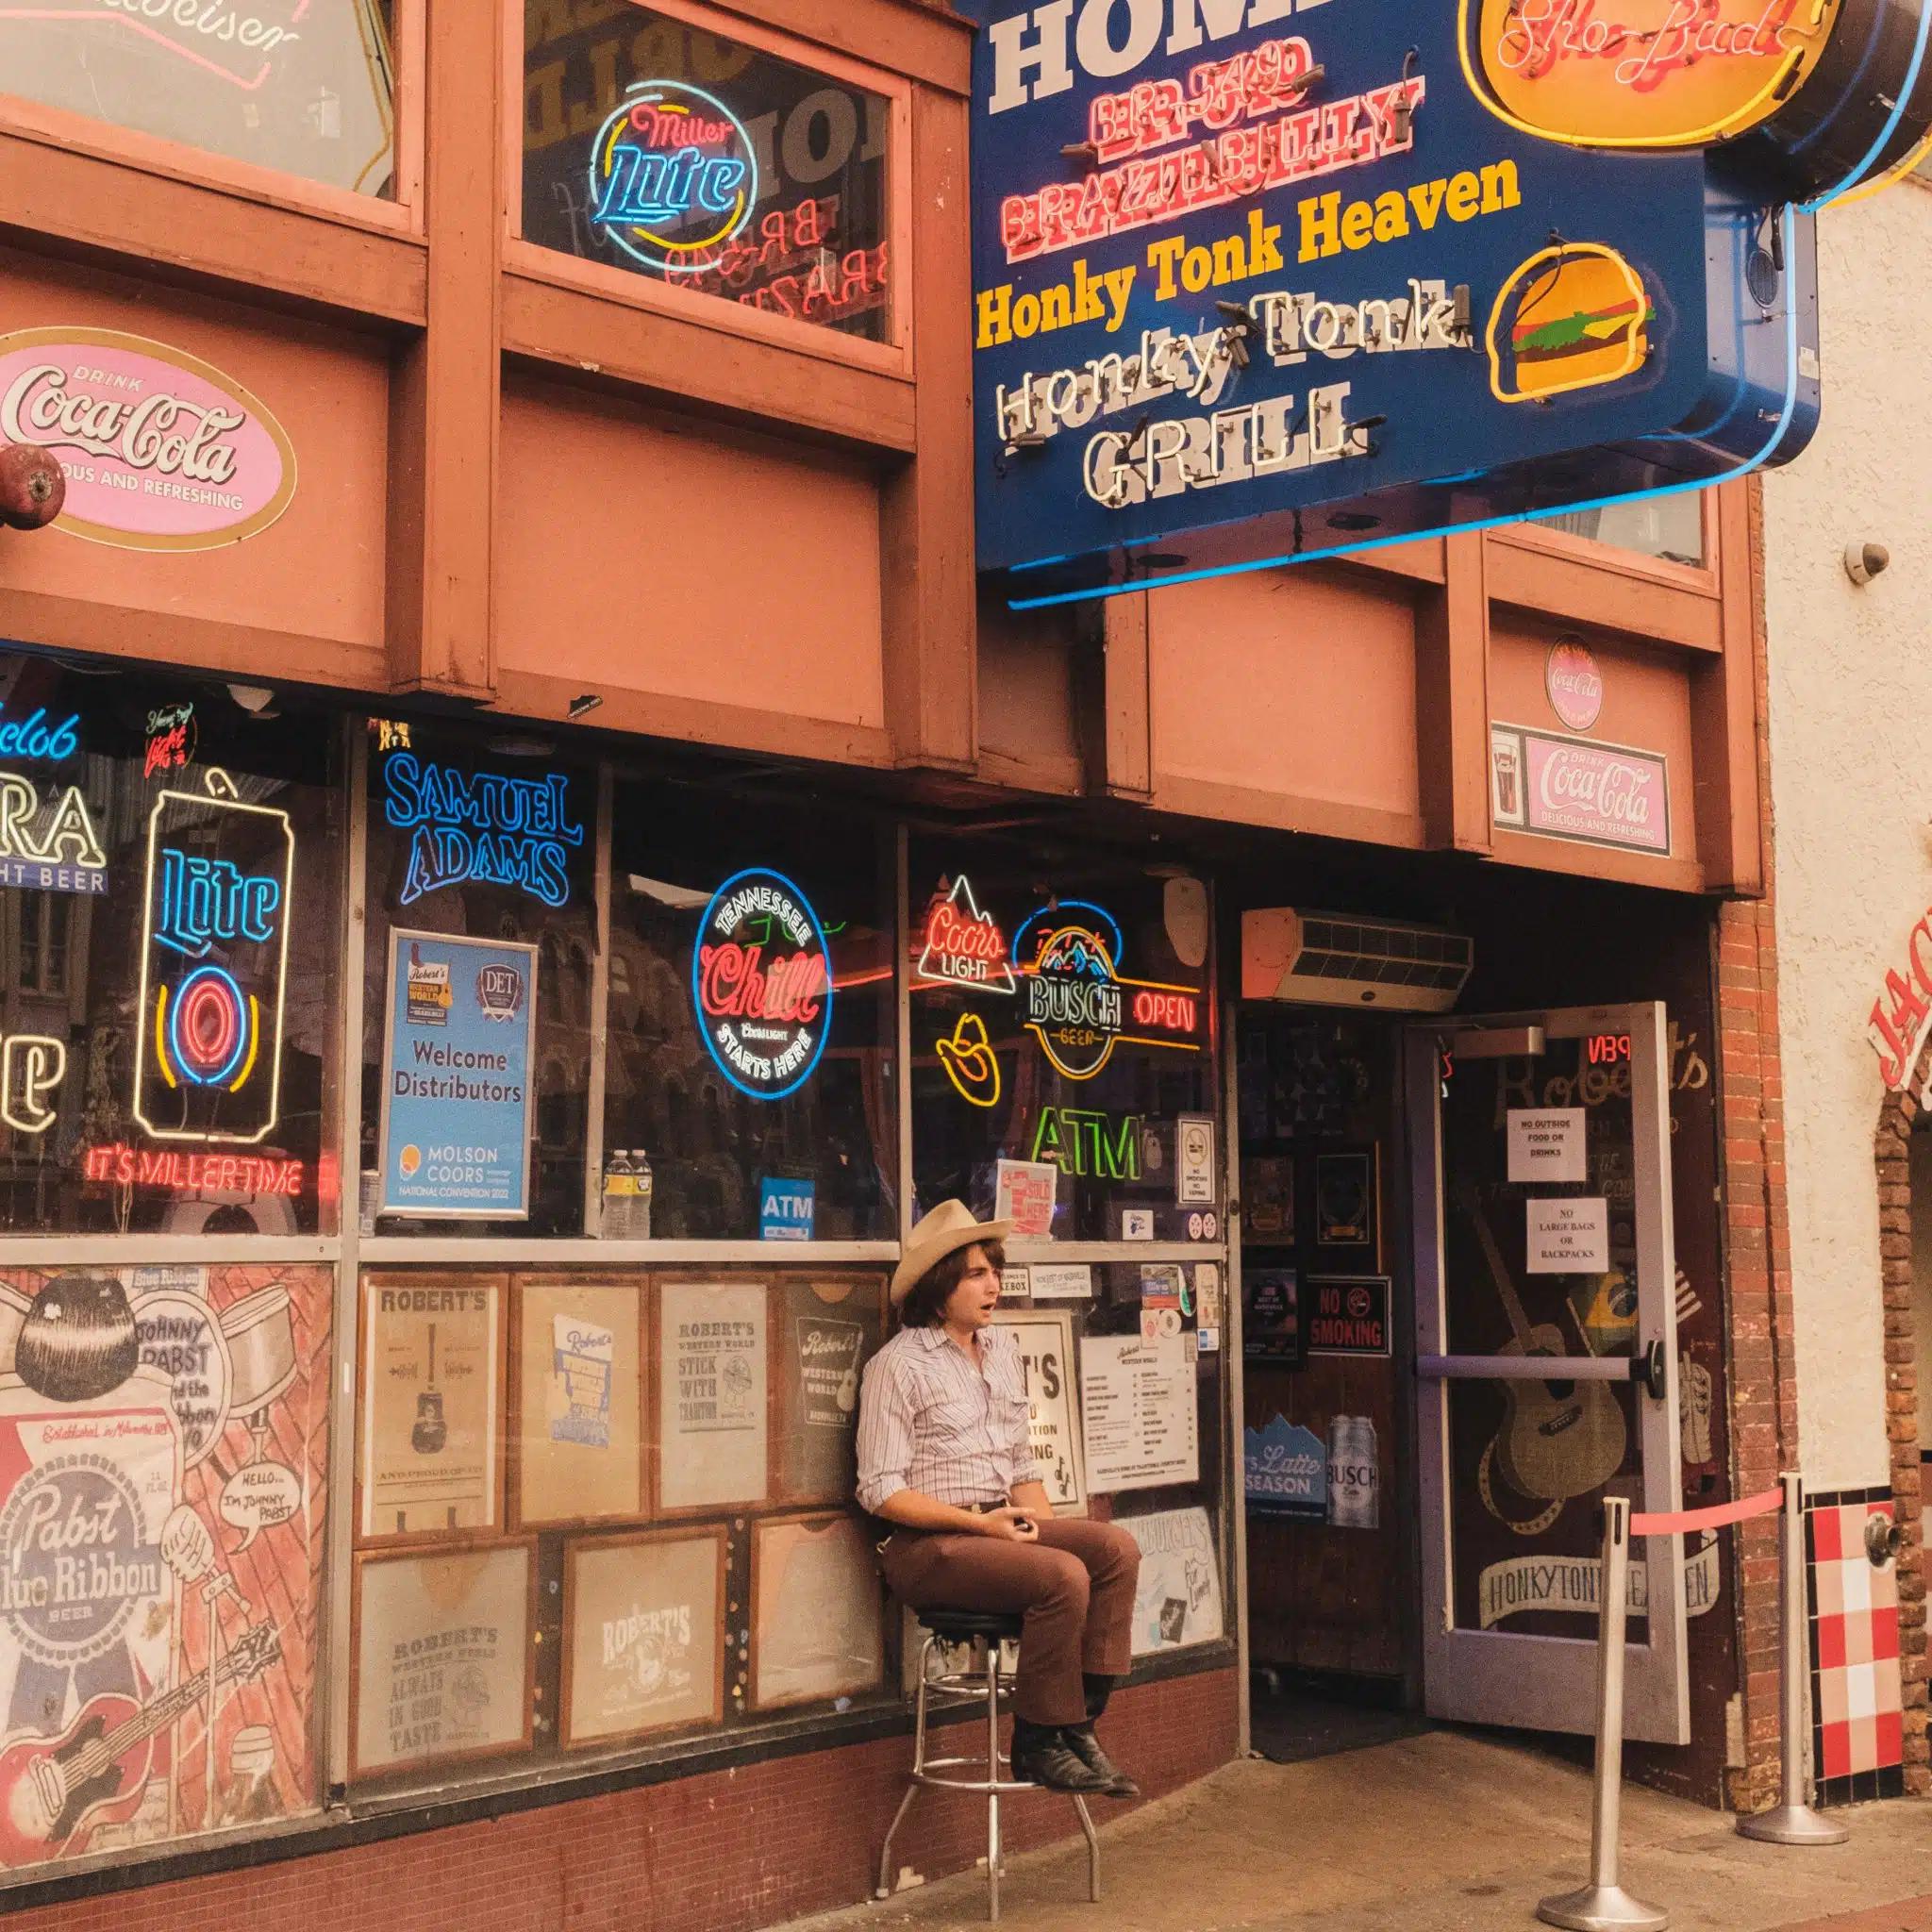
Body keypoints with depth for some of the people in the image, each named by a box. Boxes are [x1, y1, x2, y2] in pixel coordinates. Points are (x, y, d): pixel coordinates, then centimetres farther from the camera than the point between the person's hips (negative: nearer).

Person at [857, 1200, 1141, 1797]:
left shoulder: (1003, 1349, 17)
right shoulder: (897, 1365, -6)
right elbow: (881, 1492, -10)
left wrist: (1044, 1525, 2)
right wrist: (979, 1522, -18)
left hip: (998, 1526, 7)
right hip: (926, 1545, -7)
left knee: (1115, 1546, -19)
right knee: (1064, 1575, -29)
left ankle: (1081, 1722, -14)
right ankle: (1038, 1744, -13)